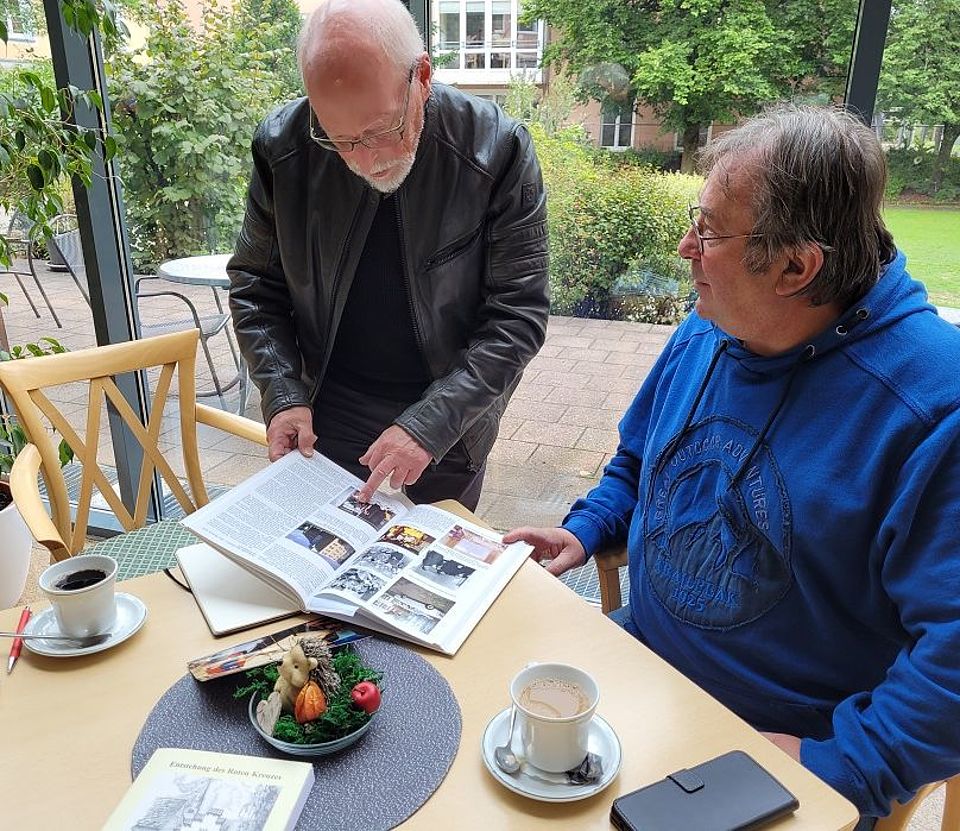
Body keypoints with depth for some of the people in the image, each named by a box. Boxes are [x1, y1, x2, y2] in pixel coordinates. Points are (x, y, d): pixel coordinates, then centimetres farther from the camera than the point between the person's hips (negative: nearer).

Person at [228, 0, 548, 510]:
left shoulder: (498, 152, -20)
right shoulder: (282, 147, -13)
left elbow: (517, 317, -18)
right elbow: (256, 284, -1)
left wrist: (429, 424, -26)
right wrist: (283, 395, -15)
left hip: (452, 416, -1)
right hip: (329, 411, 2)